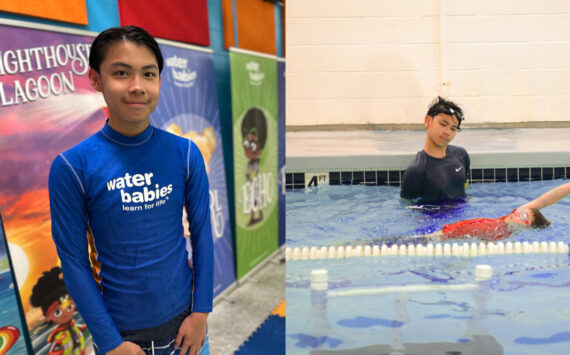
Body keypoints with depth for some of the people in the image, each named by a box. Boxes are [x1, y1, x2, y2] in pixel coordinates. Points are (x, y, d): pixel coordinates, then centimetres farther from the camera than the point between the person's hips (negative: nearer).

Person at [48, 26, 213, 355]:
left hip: (181, 316, 2)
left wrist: (201, 312, -3)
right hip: (120, 326, -1)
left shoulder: (185, 153, -9)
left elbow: (202, 234, -3)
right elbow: (74, 262, -9)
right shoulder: (72, 166, -14)